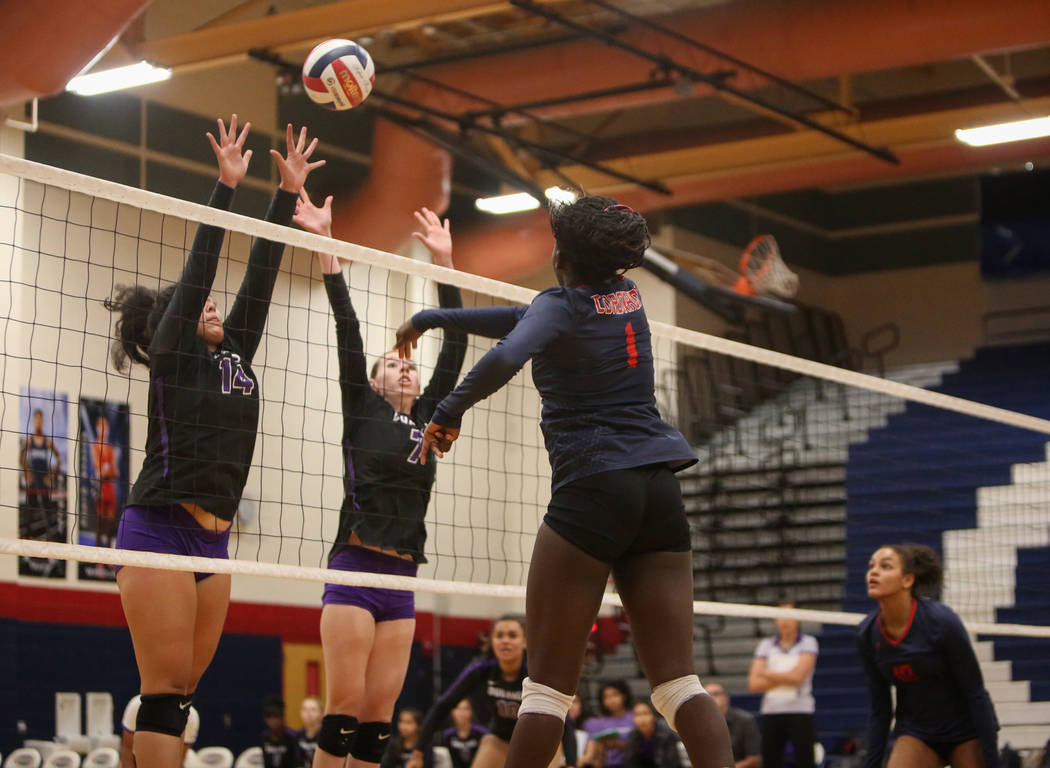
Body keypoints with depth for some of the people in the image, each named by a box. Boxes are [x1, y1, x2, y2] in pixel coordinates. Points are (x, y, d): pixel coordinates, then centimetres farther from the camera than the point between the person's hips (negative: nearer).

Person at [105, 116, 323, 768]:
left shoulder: (234, 357, 18)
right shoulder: (174, 355, 1)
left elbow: (260, 274, 15)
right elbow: (199, 266, -7)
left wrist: (289, 192, 12)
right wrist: (227, 186, -12)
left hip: (213, 542, 7)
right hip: (159, 532, -7)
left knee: (181, 697, 5)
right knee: (167, 691, -12)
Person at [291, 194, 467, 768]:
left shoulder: (427, 418, 17)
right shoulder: (363, 409, 6)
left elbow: (453, 347, 16)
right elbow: (347, 329, 1)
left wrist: (444, 261, 14)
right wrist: (324, 243, -5)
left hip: (401, 580, 5)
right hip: (354, 570, -5)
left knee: (379, 718, 1)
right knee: (344, 709, -11)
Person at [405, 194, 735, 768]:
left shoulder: (561, 305, -2)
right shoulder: (627, 296, 18)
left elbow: (504, 357, -24)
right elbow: (526, 322, 28)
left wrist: (448, 413, -10)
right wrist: (432, 319, 32)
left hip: (592, 489, -6)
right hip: (660, 488, 6)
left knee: (548, 681, -2)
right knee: (678, 681, 0)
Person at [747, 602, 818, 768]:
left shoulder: (808, 643, 1)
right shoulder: (765, 645, 10)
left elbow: (798, 676, -12)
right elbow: (754, 684, 1)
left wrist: (767, 674, 1)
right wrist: (785, 679, -7)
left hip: (800, 712, -3)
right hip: (771, 712, 3)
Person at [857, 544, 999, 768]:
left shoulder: (942, 621, -22)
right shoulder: (868, 635, -9)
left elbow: (975, 692, -16)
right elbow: (879, 709, 1)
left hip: (965, 730, -3)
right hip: (915, 731, 3)